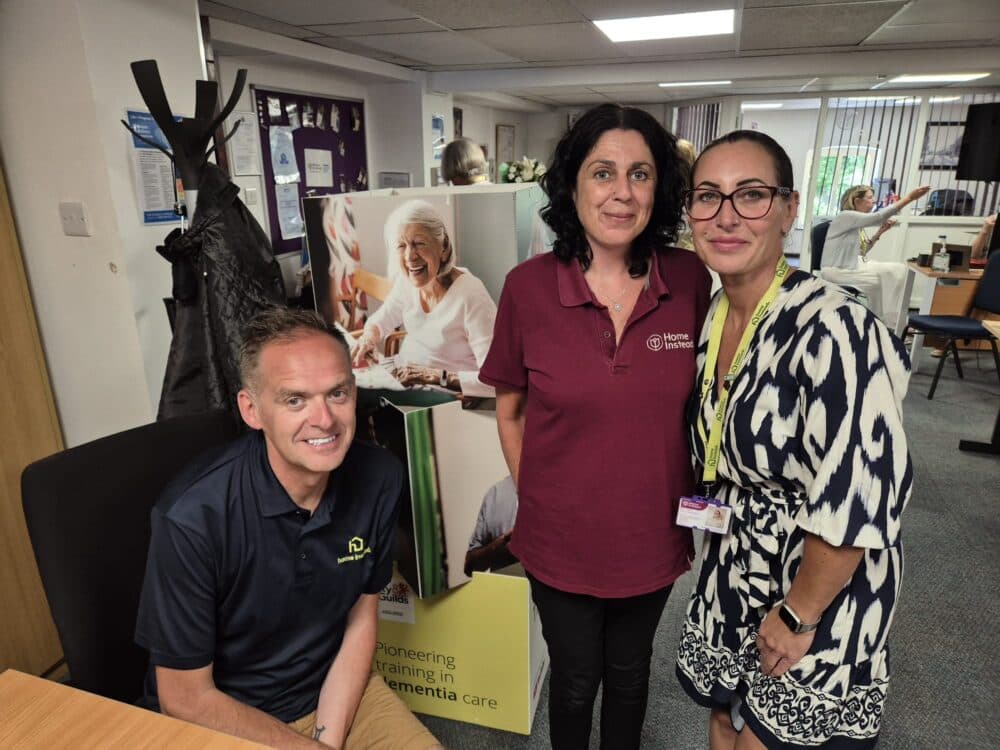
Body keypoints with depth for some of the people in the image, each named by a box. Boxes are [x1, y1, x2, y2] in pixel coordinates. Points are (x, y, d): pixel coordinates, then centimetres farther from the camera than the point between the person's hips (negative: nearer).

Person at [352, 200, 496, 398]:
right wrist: (369, 335, -3)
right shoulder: (406, 280, -3)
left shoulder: (470, 296, -24)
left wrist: (437, 376, -31)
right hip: (402, 381, 6)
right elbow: (383, 319, 18)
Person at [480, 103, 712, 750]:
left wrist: (696, 509, 1)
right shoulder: (528, 286, -15)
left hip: (653, 534, 2)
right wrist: (534, 502, -3)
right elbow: (510, 411, -3)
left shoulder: (690, 280, -11)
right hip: (562, 540, -1)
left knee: (629, 672, 26)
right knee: (575, 678, 22)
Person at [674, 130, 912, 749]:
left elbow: (856, 502, -26)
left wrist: (797, 616, -17)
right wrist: (708, 510, 9)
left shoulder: (832, 328, -27)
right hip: (735, 575, 7)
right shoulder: (713, 317, -3)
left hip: (818, 590, -6)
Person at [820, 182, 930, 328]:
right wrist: (908, 198, -26)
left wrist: (880, 232, 5)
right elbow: (877, 217, -26)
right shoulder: (845, 216, -13)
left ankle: (894, 320, 0)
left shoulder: (858, 224, 15)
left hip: (853, 266, 9)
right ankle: (886, 323, -3)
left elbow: (861, 252, 17)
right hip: (837, 271, -9)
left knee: (898, 269, -4)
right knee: (885, 279, -19)